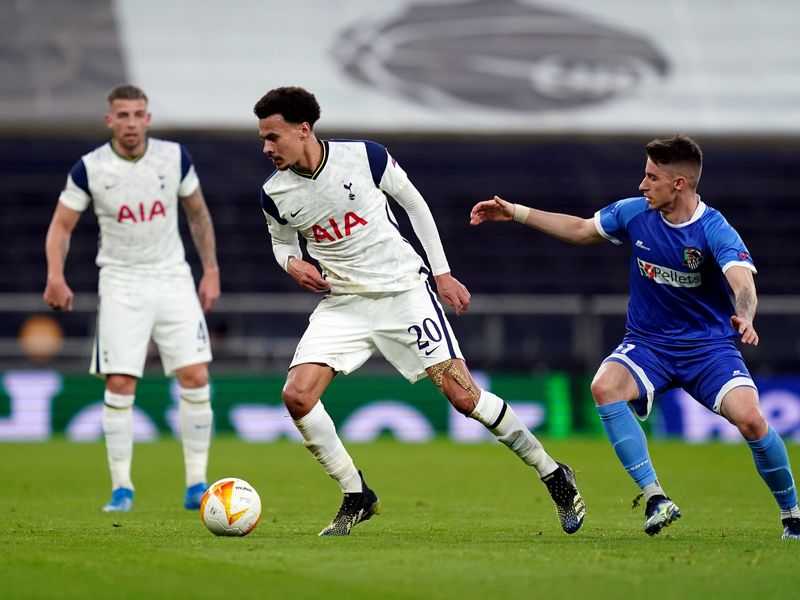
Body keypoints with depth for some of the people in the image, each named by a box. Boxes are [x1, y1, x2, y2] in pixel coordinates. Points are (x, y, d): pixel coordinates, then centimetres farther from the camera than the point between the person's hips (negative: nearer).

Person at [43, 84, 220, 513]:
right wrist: (56, 276, -16)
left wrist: (211, 270, 9)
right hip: (121, 285, -1)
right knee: (119, 384, -9)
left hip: (173, 280, 1)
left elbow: (197, 212, 11)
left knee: (195, 377, -8)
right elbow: (62, 224, -1)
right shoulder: (89, 169, -7)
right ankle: (121, 487, 3)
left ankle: (196, 485, 1)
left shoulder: (174, 157, -3)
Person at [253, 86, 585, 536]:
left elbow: (414, 203, 2)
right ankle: (357, 498, 1)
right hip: (343, 303, 4)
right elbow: (282, 242, 16)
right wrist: (292, 263, -9)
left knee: (463, 395, -10)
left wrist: (443, 272, 3)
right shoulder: (274, 195, -4)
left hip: (403, 290, -3)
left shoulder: (365, 157, -13)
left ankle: (554, 476, 7)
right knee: (297, 395, -15)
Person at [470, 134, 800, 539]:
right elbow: (580, 230, 14)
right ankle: (655, 498, -25)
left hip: (709, 346, -4)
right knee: (604, 386, -29)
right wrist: (515, 213, 13)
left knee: (750, 418, -25)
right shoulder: (634, 213, -4)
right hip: (648, 343, 4)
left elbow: (743, 283, -36)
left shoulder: (715, 232, -20)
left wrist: (744, 318, -59)